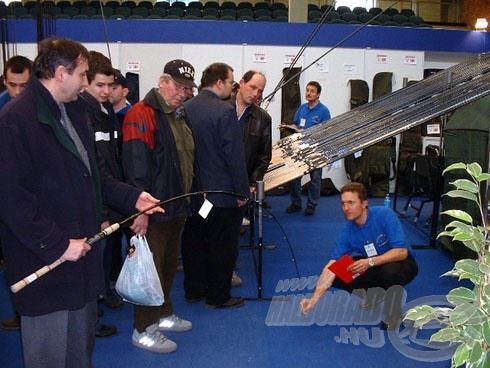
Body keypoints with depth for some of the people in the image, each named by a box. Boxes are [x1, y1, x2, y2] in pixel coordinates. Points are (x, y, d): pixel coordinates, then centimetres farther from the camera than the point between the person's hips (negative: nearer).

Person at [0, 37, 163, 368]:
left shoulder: (74, 111, 10)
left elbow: (95, 173, 17)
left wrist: (132, 198, 5)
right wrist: (56, 244, -20)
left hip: (81, 251, 9)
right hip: (45, 266, -8)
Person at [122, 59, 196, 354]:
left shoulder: (179, 116, 14)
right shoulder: (143, 114, -16)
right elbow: (135, 164, -22)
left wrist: (187, 199, 21)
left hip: (177, 206, 9)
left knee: (169, 263, 20)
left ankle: (164, 314, 36)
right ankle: (144, 330, 15)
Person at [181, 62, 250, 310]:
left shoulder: (185, 109, 2)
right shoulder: (225, 111, -17)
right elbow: (235, 154, -19)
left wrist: (189, 181, 17)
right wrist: (242, 191, -11)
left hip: (192, 190, 7)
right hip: (223, 192, -7)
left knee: (193, 241, 17)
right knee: (222, 245, 6)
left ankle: (193, 290, 30)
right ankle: (218, 297, 17)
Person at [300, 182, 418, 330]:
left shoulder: (385, 215, -26)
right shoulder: (347, 231, -15)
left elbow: (402, 252, -30)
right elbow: (331, 267, -20)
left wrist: (370, 262, -43)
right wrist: (315, 298, -31)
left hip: (400, 262, -4)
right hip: (373, 266, 5)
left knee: (390, 271, -39)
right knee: (338, 277, -14)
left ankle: (394, 312, -11)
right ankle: (374, 292, 12)